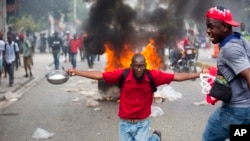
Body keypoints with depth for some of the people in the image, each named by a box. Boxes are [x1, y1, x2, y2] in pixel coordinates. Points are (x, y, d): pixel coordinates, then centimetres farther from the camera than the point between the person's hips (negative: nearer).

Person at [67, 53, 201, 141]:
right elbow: (99, 75, -12)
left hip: (142, 124, -1)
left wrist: (199, 74, -14)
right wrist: (77, 72, -14)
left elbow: (177, 76, -12)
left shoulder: (153, 76, -15)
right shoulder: (123, 75, -15)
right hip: (124, 124, 2)